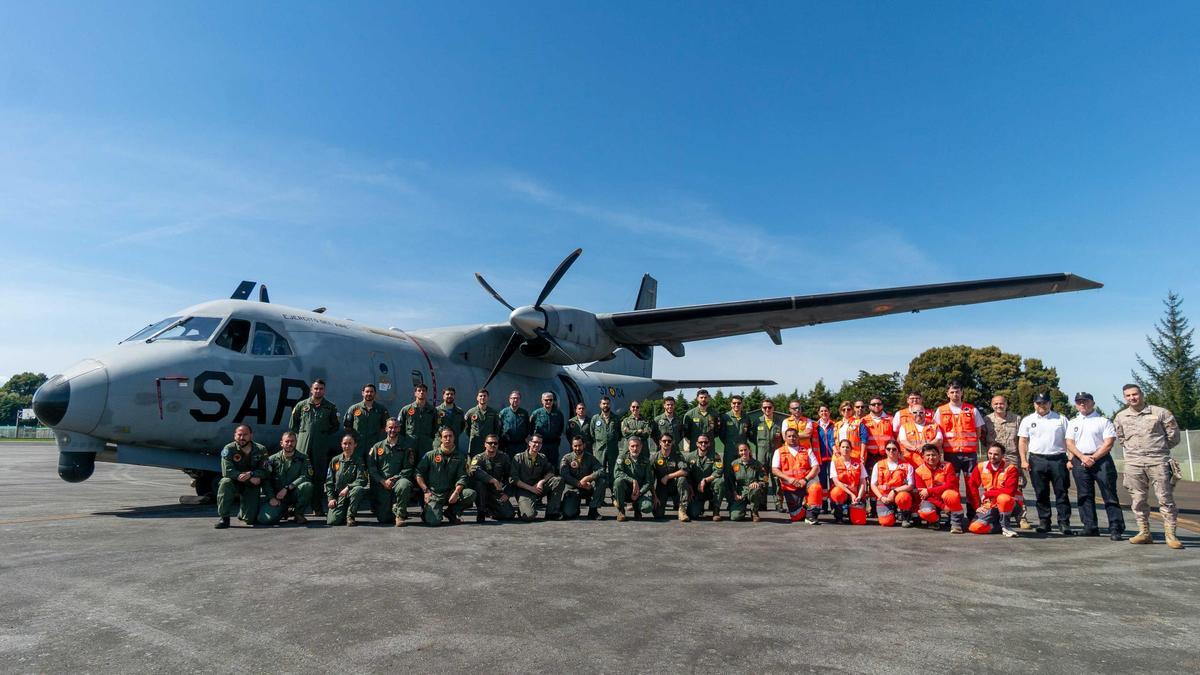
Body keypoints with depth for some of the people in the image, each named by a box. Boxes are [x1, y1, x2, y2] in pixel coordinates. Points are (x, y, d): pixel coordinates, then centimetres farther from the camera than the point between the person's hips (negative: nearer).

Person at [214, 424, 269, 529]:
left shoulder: (260, 450, -5)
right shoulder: (229, 449, -10)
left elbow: (264, 472, -8)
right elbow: (227, 472, -20)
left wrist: (250, 474, -29)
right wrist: (251, 479, -24)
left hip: (252, 486, 1)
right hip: (235, 484, -1)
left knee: (251, 519, -12)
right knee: (225, 482, -37)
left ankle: (242, 513, 30)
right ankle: (223, 518, -20)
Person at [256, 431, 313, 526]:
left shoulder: (302, 459, 4)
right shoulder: (272, 459, 7)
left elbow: (305, 477, -10)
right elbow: (266, 480, 0)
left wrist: (287, 488, -20)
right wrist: (272, 497, -14)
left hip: (295, 494, -1)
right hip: (277, 497, 1)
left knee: (307, 486, -33)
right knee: (264, 519, -23)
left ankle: (298, 514, -8)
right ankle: (285, 511, 13)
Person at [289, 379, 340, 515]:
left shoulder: (330, 407, 10)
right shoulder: (301, 405, 10)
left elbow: (335, 426, 16)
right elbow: (293, 424, 15)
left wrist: (325, 434, 6)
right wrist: (300, 435, 8)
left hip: (322, 446, 0)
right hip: (303, 444, 0)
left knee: (319, 476, 1)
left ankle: (318, 507, 6)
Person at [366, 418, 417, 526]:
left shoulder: (405, 448, 10)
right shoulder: (377, 447, 12)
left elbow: (408, 468, 1)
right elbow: (371, 468, 3)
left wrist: (395, 478, -14)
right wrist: (383, 481, -10)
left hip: (398, 480, -1)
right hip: (381, 485, 1)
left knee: (405, 484, -38)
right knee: (383, 519, -8)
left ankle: (400, 514, -20)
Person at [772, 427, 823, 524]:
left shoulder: (807, 450, 13)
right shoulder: (779, 451, 10)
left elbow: (816, 468, 3)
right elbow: (774, 470, 0)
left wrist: (805, 480, -13)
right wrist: (789, 479, -15)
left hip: (805, 482, 0)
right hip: (789, 486, 0)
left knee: (816, 486, -35)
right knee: (797, 516, -6)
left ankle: (811, 513, -17)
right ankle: (803, 506, 28)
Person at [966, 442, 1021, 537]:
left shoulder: (1010, 468, -11)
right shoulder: (981, 467, 1)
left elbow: (1010, 491, -22)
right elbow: (971, 486, 5)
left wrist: (987, 494, -17)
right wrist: (977, 506, -2)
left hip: (1008, 504, -4)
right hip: (990, 506, 4)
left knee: (1003, 498, -40)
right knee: (974, 527, -18)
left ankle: (1005, 526, -14)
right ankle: (1001, 526, 10)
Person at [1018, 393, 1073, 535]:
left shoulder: (1060, 419, 7)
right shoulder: (1028, 420, 7)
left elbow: (1068, 440, 6)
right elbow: (1023, 441, 7)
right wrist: (1023, 460, -2)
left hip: (1058, 459, 0)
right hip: (1037, 460, 1)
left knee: (1061, 493, 0)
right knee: (1041, 494, 6)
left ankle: (1064, 523, 4)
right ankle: (1044, 522, 13)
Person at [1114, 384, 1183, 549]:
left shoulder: (1160, 413, 0)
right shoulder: (1120, 417, 8)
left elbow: (1173, 436, 6)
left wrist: (1159, 448, 11)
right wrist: (1133, 450, 15)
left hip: (1158, 461, -3)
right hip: (1133, 462, 3)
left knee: (1165, 498, -2)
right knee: (1137, 499, 5)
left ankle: (1171, 535, 4)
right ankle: (1144, 533, 14)